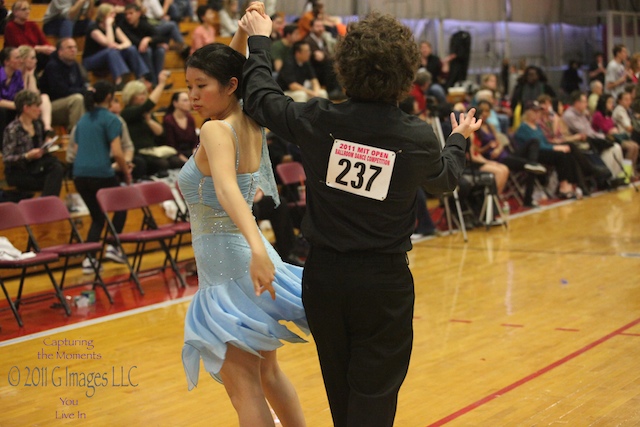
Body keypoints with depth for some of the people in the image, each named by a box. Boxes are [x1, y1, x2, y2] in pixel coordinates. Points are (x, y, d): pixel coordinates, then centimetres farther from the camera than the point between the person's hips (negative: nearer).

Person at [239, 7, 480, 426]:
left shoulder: (320, 121, -11)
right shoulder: (419, 138, -11)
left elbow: (262, 98, 8)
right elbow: (446, 178, 13)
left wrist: (259, 41, 24)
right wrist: (459, 140, 34)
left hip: (323, 274, 3)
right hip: (384, 281, -2)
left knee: (340, 389, 21)